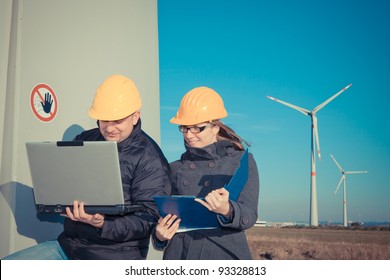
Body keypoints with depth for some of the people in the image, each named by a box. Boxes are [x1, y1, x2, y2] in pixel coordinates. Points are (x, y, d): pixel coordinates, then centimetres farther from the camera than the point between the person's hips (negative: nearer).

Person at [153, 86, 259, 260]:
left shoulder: (242, 161, 3)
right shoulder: (176, 168, 12)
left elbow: (249, 215, -6)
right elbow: (165, 217, 14)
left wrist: (226, 210, -27)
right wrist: (160, 234, -8)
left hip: (225, 256, -2)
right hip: (180, 255, 2)